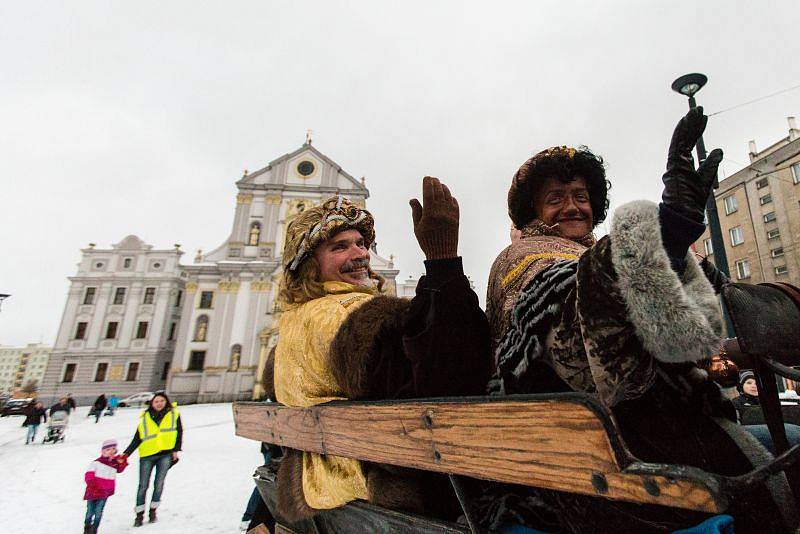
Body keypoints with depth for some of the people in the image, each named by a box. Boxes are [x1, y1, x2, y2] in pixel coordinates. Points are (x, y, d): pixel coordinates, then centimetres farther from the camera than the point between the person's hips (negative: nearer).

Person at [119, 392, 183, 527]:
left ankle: (153, 511, 22)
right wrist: (126, 454, -8)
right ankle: (139, 514, 20)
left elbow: (179, 432, 3)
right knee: (143, 486, 4)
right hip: (147, 455, 0)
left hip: (166, 454, 0)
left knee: (159, 484, 3)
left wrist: (176, 450, -3)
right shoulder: (145, 419, 4)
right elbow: (136, 440, 4)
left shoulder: (174, 414, 3)